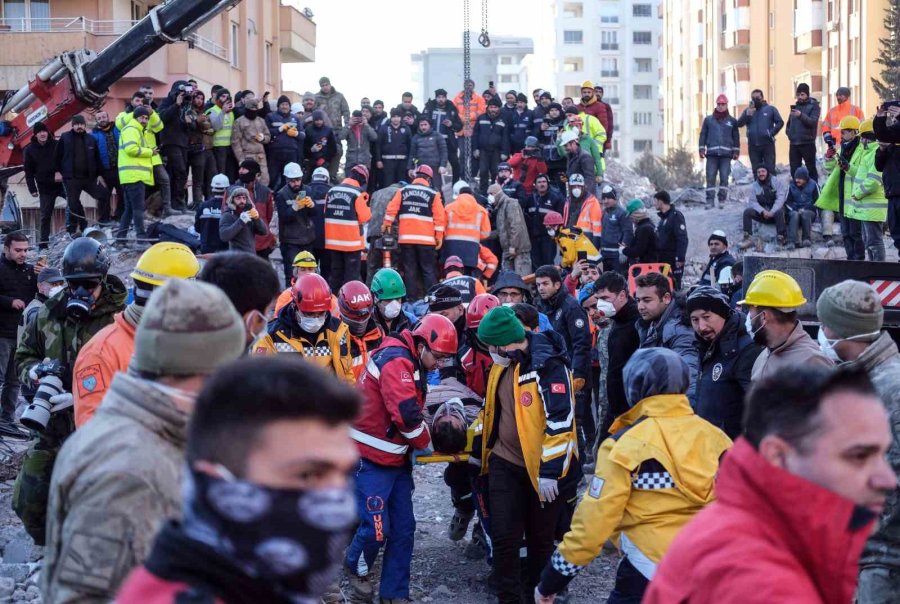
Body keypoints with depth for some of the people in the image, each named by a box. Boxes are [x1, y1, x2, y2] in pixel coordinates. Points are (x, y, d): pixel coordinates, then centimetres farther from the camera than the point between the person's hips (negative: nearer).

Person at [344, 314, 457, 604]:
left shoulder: (409, 364, 13)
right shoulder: (396, 361, -19)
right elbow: (406, 414, -28)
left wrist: (417, 443, 1)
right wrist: (426, 443, -10)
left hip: (396, 458, 10)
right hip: (372, 460, -9)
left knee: (403, 528, 7)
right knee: (376, 528, -7)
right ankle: (355, 567, 22)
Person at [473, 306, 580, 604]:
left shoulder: (548, 367, -23)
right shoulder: (504, 363, 4)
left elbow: (560, 422, -25)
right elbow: (492, 410, 18)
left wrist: (550, 472, -26)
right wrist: (479, 450, 22)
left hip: (543, 468, -6)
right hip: (505, 463, 6)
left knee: (541, 538, 12)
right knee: (504, 535, 2)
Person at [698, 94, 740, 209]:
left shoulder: (732, 121, 10)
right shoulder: (708, 119, 11)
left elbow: (736, 137, 12)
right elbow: (703, 134, 11)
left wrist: (736, 151, 6)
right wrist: (701, 149, 4)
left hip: (726, 154, 0)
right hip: (711, 153, 0)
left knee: (724, 177, -3)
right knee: (710, 177, -5)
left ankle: (722, 200, 4)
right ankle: (710, 200, -3)